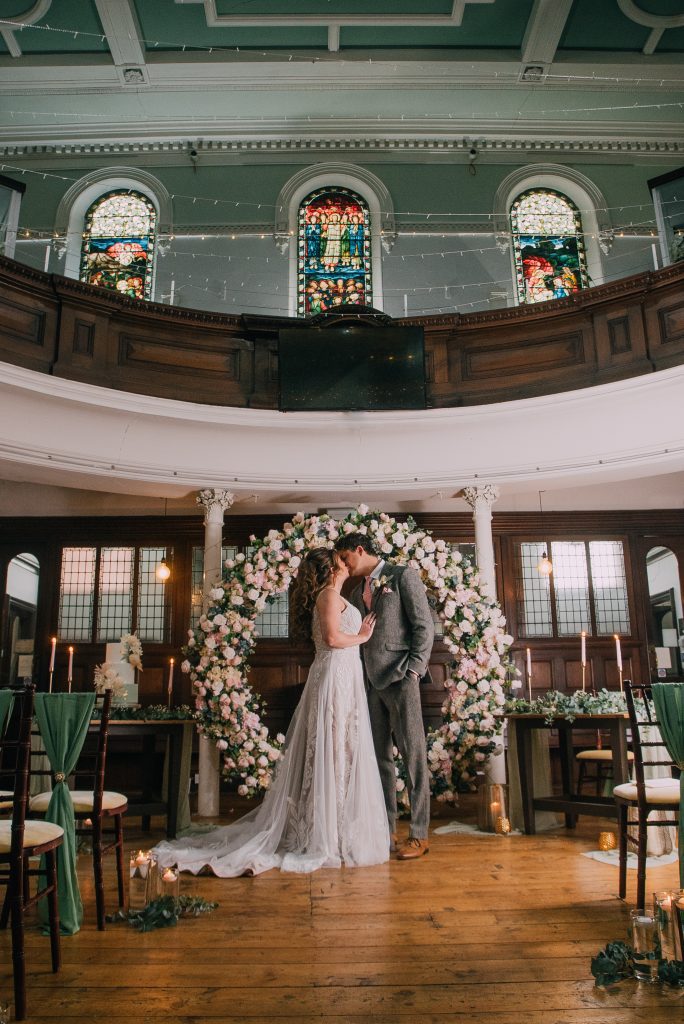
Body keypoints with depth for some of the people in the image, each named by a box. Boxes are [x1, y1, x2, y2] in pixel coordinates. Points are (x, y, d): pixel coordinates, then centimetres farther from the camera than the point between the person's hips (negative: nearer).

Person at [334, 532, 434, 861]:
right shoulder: (357, 592, 19)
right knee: (379, 757, 9)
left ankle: (419, 835, 4)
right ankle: (386, 830, 18)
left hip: (399, 678, -7)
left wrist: (413, 670, -13)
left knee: (413, 754, -3)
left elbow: (424, 626, -6)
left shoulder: (403, 576, -1)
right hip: (370, 682, 7)